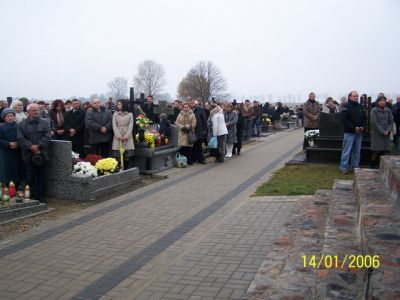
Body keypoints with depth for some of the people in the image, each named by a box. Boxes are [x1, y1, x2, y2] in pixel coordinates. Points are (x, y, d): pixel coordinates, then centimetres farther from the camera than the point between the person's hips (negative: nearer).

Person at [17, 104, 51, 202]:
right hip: (28, 155, 0)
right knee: (30, 177, 4)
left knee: (41, 177, 6)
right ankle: (33, 197, 12)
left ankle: (42, 196, 15)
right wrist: (31, 147, -16)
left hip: (42, 154, 0)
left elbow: (47, 137, -3)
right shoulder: (22, 124, 6)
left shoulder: (45, 123, 7)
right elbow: (20, 138, -3)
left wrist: (38, 145, -15)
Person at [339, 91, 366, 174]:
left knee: (357, 151, 11)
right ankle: (344, 168, 1)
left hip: (359, 133, 6)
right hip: (349, 132, -6)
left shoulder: (361, 107, 13)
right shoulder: (346, 107, -5)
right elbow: (344, 119, -13)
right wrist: (354, 128, -17)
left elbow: (364, 118, 17)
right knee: (347, 151, -4)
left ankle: (356, 166, 19)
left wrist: (362, 127, -2)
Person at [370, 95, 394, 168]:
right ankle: (374, 165, 7)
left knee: (385, 151, 0)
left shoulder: (388, 110, 11)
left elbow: (391, 121, 9)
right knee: (377, 151, -6)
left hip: (387, 134, 4)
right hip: (377, 134, -4)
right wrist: (382, 131, -12)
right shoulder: (374, 110, -3)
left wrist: (388, 130, -7)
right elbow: (374, 122, -9)